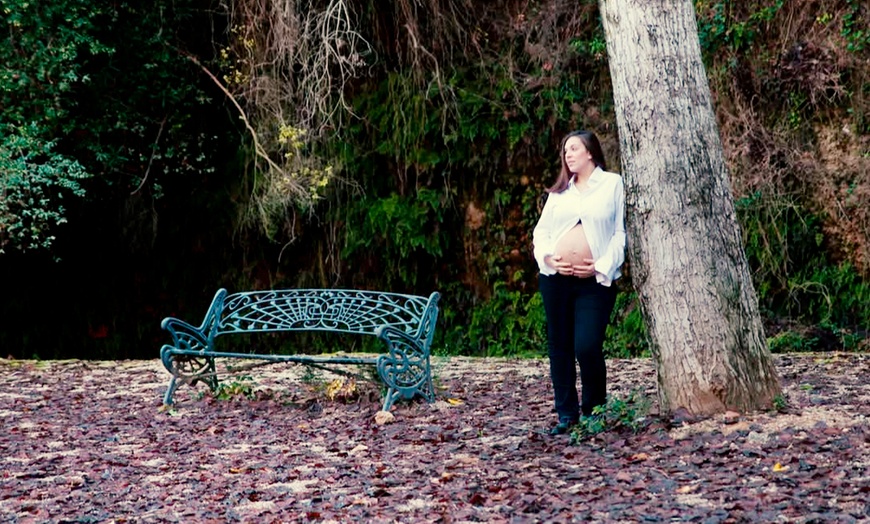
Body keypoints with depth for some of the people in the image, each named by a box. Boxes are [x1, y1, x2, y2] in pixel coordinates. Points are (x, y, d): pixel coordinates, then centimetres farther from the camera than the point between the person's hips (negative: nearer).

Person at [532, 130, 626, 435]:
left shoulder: (613, 184, 4)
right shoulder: (559, 191, 16)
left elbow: (621, 232, 0)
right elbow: (541, 230, 13)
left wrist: (603, 267, -10)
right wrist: (548, 256, -6)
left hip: (595, 280, -4)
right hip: (555, 277, 5)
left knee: (587, 347, -13)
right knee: (559, 347, 6)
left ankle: (594, 411, 7)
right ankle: (566, 414, 15)